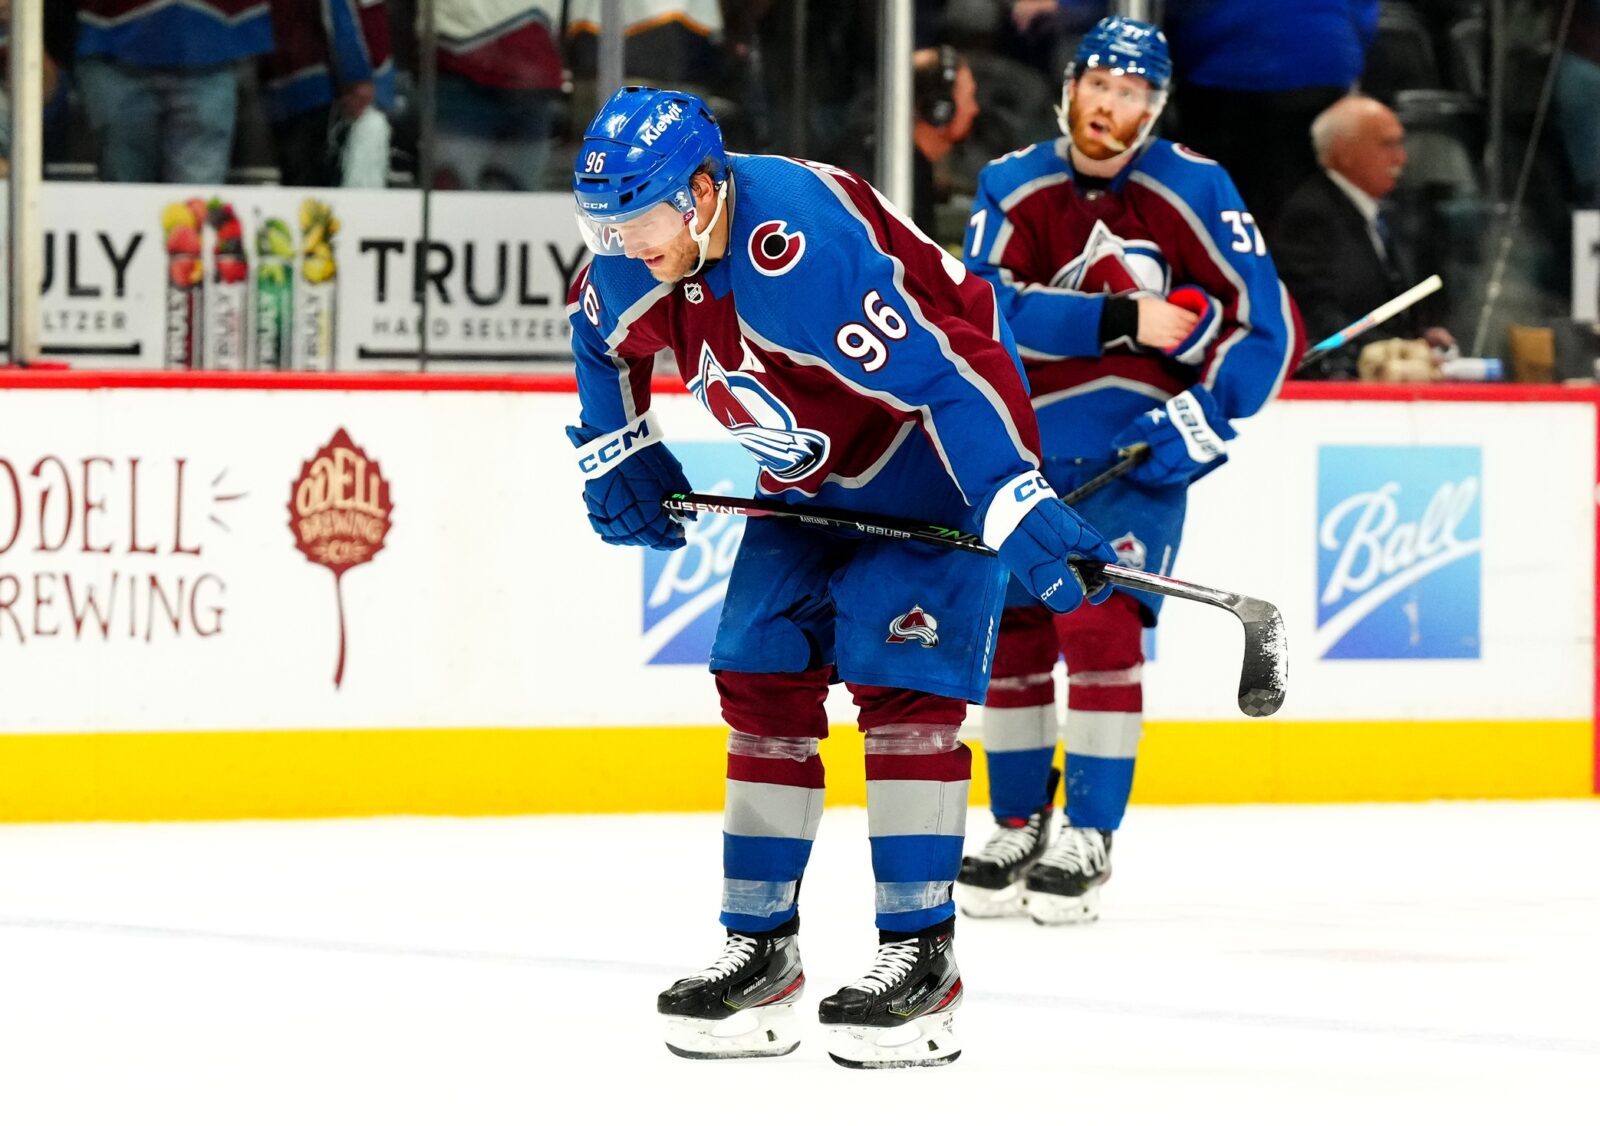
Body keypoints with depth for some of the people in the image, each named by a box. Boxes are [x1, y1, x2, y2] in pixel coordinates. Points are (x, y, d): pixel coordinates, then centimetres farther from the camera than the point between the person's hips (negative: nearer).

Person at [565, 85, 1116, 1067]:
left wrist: (1024, 513, -43)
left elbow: (948, 372, -38)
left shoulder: (808, 240, -36)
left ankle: (921, 952, -13)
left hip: (936, 445, -8)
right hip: (815, 467, 8)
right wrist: (618, 458, 14)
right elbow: (605, 333, 16)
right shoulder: (633, 262, -10)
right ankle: (762, 951, 8)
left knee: (900, 675, -17)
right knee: (761, 680, 2)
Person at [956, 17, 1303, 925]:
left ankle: (1089, 839, -6)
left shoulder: (1195, 192, -5)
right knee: (1012, 633, 5)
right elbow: (989, 305, -15)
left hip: (1140, 447, -3)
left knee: (1101, 625, -14)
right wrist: (1119, 318, -23)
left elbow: (1268, 325, -4)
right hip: (1026, 443, 3)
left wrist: (1204, 418, -15)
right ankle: (1019, 828, 20)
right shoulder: (1014, 189, -1)